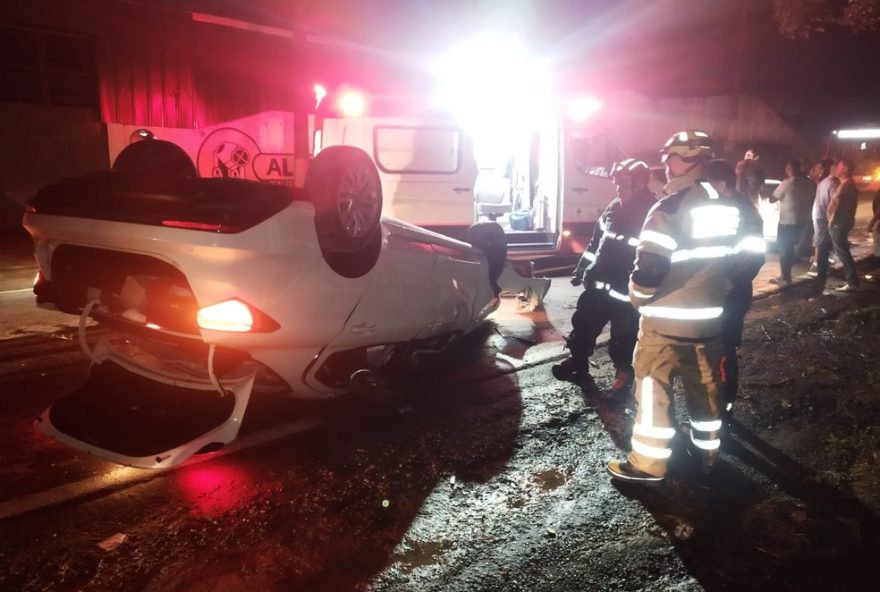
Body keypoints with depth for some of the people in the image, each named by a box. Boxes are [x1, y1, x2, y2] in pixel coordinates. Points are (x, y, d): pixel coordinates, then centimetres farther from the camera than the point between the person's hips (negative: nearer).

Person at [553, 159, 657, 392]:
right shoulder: (615, 207, 7)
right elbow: (596, 241, 17)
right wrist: (582, 270, 17)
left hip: (627, 292, -7)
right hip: (599, 285, 7)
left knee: (624, 337, 5)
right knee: (583, 324, 16)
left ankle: (624, 376, 23)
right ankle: (578, 364, 35)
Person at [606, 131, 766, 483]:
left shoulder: (670, 209, -18)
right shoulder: (731, 208, 5)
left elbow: (649, 266, -22)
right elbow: (749, 254, 11)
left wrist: (637, 297, -3)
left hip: (666, 319, -7)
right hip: (710, 316, 7)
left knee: (653, 387, 3)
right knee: (706, 386, 18)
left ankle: (648, 463, 10)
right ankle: (707, 453, 32)